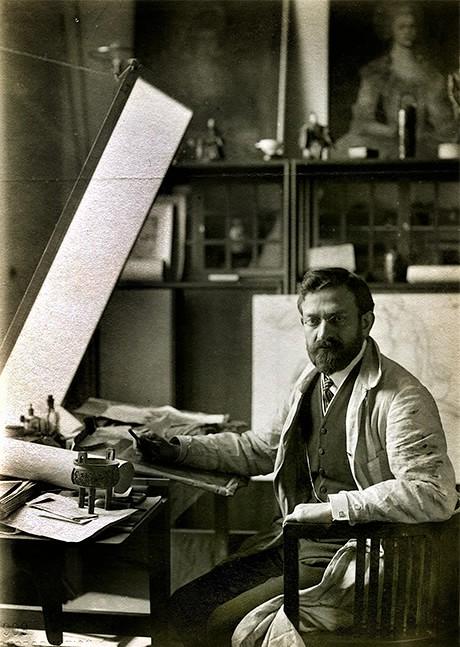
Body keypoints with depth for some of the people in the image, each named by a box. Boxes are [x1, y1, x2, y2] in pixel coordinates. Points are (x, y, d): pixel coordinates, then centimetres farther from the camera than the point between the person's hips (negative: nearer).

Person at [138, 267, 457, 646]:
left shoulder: (402, 398, -19)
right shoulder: (313, 381, 9)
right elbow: (263, 449, 22)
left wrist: (331, 507, -28)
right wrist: (178, 451, 13)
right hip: (294, 539, 8)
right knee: (185, 610, 7)